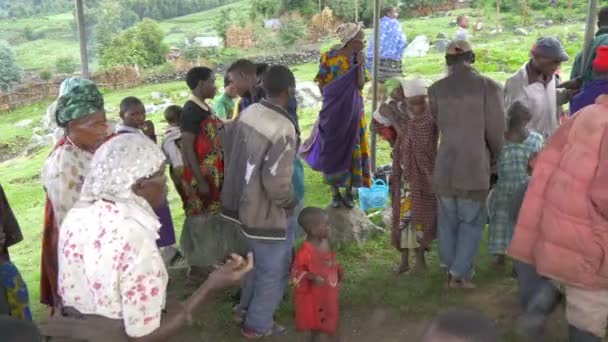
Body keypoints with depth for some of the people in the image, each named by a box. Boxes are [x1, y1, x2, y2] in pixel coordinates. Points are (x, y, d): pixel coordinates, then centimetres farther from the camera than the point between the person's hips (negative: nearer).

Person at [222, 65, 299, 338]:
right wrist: (291, 202, -10)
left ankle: (247, 306, 46)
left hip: (242, 202, 8)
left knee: (261, 261, 29)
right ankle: (257, 326, 28)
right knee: (274, 269, 13)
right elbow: (276, 183, -30)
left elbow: (229, 142, 12)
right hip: (264, 212, -8)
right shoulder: (284, 129, -27)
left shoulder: (249, 113, -2)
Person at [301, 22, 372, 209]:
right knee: (333, 150, 6)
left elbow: (361, 84, -9)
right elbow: (322, 84, -4)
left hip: (353, 110, 3)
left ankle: (349, 192, 19)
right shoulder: (329, 57, -11)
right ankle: (335, 192, 19)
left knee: (351, 149, 6)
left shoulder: (358, 58, -1)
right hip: (333, 109, -3)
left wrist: (359, 65, -18)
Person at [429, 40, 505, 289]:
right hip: (475, 165, -3)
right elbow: (496, 131, -4)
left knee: (447, 220, 18)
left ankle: (450, 267, 32)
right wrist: (494, 158, 14)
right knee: (472, 221, 12)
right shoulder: (489, 87, -6)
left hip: (445, 165, 3)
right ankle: (460, 272, 14)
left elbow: (440, 124, 7)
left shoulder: (436, 89, 1)